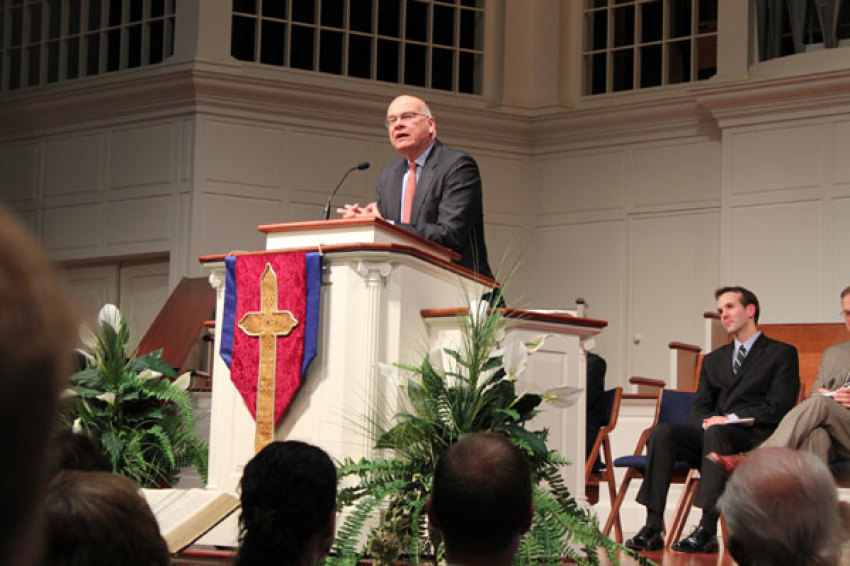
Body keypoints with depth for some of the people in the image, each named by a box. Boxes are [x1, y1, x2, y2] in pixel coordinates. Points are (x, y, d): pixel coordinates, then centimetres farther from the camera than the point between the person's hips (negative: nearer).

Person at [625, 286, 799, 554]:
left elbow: (778, 409, -3)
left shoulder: (782, 353, 9)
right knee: (662, 433, -23)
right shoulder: (714, 360, 27)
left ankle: (707, 530, -42)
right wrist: (706, 421, -8)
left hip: (755, 438, -5)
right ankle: (652, 528, -31)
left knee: (717, 433, -38)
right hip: (712, 434, 5)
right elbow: (698, 409, 18)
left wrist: (731, 419, -13)